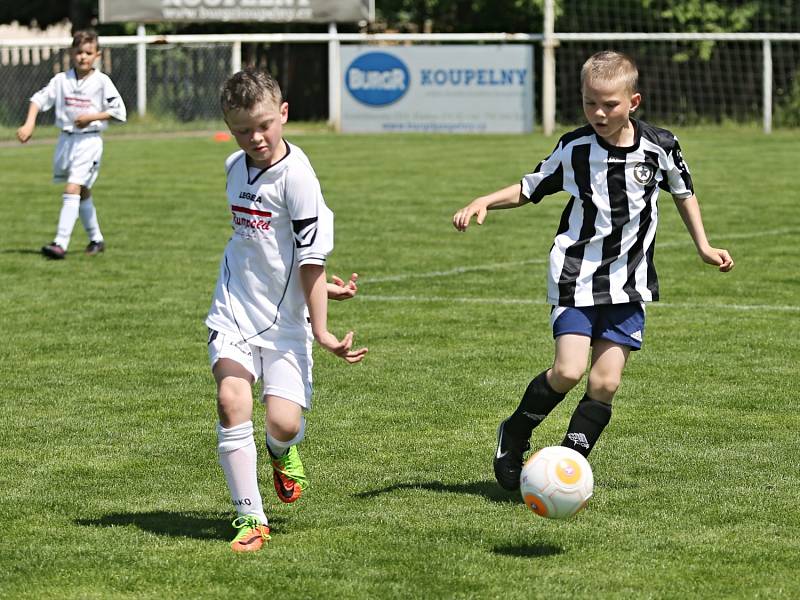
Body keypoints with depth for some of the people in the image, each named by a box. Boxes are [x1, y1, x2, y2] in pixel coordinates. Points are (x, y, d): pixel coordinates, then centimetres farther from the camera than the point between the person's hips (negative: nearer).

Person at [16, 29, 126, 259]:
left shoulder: (102, 82, -6)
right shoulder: (61, 80, 4)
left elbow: (119, 111, -5)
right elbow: (39, 99, 6)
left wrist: (92, 117, -15)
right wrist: (29, 124, -7)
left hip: (89, 140, -5)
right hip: (66, 139, 5)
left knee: (72, 188, -17)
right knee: (83, 192, 16)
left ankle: (61, 243, -23)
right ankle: (96, 239, 31)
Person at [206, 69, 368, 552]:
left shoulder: (297, 176, -14)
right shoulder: (236, 168, 7)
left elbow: (311, 256, -13)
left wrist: (320, 328, -15)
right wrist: (317, 284, 9)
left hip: (285, 317, -4)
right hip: (235, 310, 4)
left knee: (284, 421, -12)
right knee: (232, 399, -17)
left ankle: (283, 452, 28)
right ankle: (251, 518, -9)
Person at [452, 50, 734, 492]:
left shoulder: (660, 147, -3)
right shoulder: (574, 148, -5)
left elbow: (683, 192, 16)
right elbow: (531, 188, 8)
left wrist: (704, 247, 17)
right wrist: (484, 202, -8)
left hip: (628, 283, 2)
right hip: (575, 276, -2)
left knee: (605, 383, -6)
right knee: (568, 371, -16)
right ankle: (514, 437, 8)